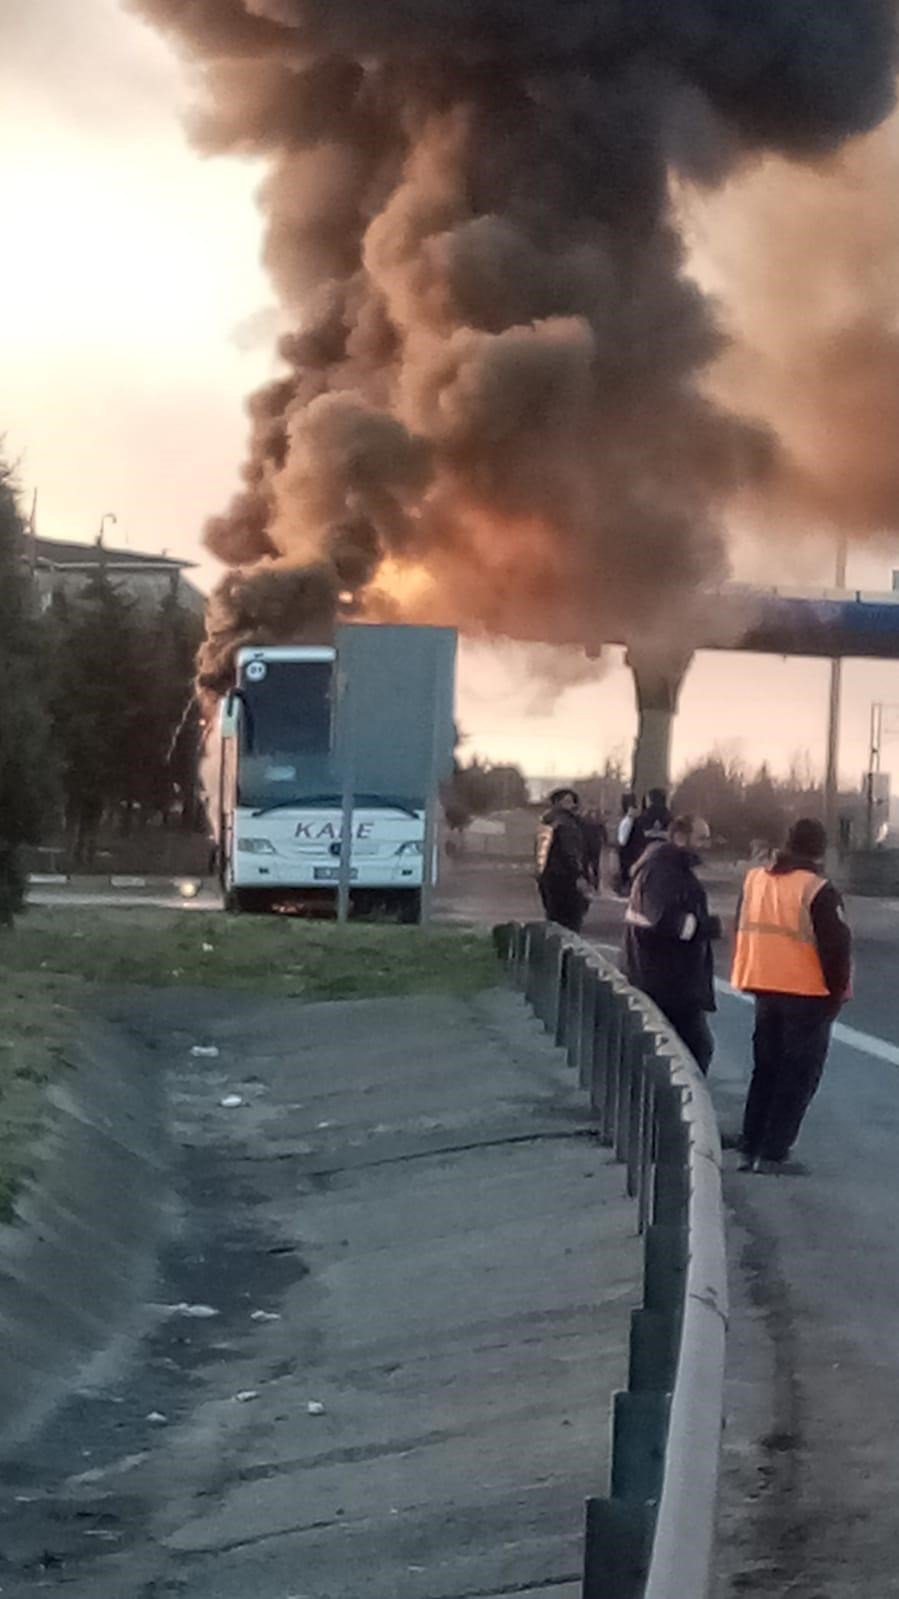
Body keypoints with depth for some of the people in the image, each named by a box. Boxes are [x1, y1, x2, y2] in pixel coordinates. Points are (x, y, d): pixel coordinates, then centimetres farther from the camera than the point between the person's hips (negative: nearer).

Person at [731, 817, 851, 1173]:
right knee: (798, 1076, 2)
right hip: (808, 995, -6)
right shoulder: (817, 890, -16)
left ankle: (750, 1149, 17)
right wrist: (837, 992, -2)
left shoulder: (754, 880, 5)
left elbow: (744, 933, 14)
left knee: (765, 1070, 17)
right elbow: (836, 946, -15)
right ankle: (772, 1153, -2)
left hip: (765, 991, 6)